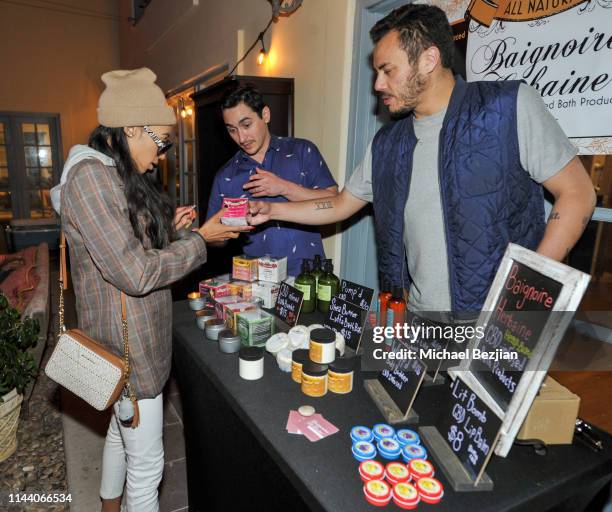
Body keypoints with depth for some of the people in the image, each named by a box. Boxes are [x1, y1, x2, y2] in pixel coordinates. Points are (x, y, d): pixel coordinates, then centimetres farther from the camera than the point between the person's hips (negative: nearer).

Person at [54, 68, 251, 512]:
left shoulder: (117, 174, 8)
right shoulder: (90, 176, -22)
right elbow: (135, 274, -26)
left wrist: (168, 229, 0)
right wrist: (201, 239, -17)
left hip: (133, 337, 10)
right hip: (127, 343, -10)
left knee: (122, 431, 28)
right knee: (146, 463, 6)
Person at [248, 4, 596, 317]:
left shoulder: (511, 106, -5)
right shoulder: (387, 144, 9)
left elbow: (577, 195, -4)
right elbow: (341, 205, 19)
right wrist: (271, 210, 12)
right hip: (419, 320, 4)